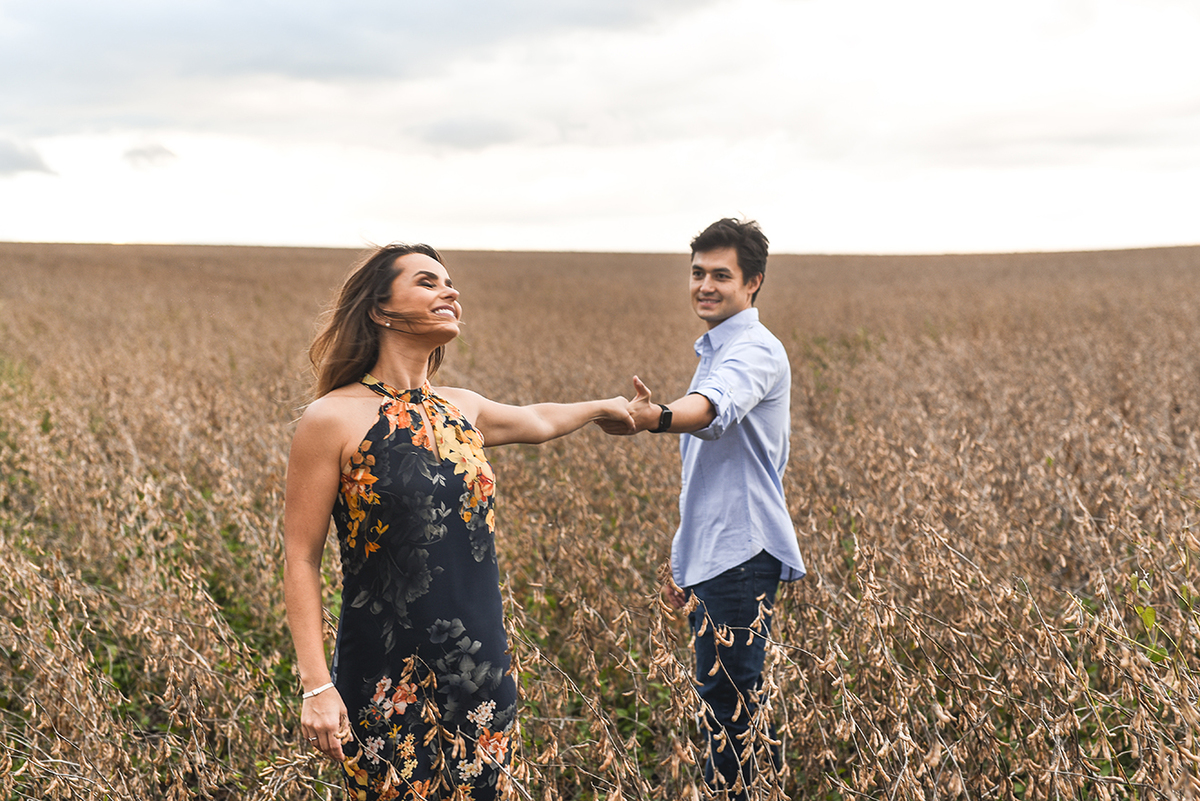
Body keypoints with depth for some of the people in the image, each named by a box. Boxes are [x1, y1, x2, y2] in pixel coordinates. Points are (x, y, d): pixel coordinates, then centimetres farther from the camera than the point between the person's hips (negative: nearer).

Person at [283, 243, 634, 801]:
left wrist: (600, 407, 47)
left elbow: (536, 421, 31)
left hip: (480, 671, 6)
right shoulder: (332, 419, -9)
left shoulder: (461, 409, 8)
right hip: (386, 683, -5)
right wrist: (316, 686, -13)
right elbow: (301, 560, -8)